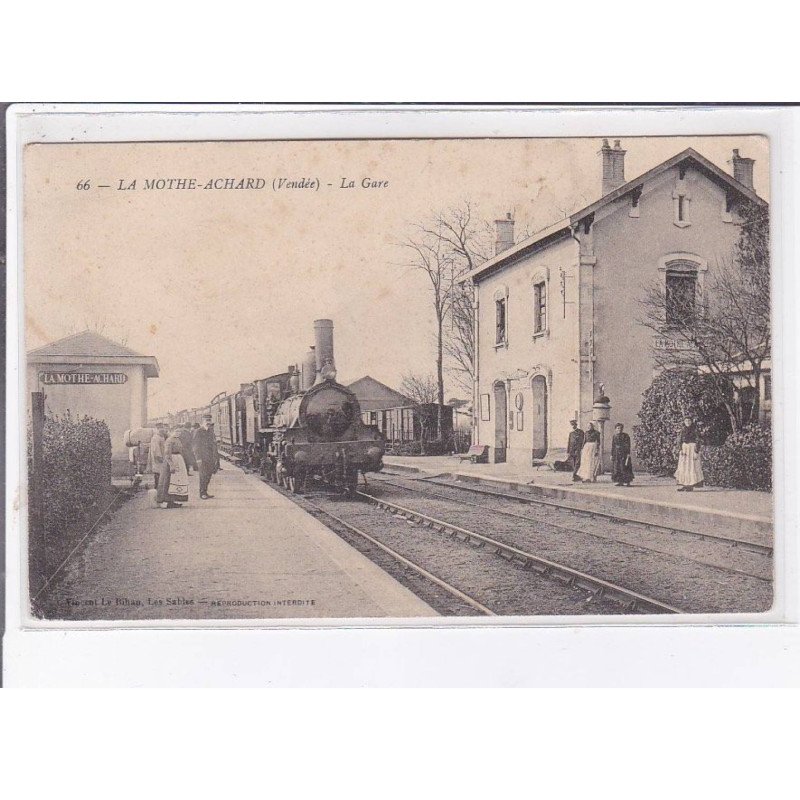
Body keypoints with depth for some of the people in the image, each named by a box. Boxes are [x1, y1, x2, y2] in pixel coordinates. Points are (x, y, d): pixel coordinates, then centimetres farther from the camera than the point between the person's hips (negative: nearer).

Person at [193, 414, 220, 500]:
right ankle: (202, 493, -4)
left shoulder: (211, 431, 15)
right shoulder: (198, 432, -6)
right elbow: (196, 446, -10)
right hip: (203, 458, -7)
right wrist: (198, 459, -15)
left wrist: (216, 457, 16)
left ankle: (205, 492, 15)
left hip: (210, 458, 7)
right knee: (203, 476, -8)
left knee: (208, 476, 8)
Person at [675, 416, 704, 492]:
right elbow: (679, 441, 10)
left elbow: (698, 441, -6)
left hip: (692, 448, -4)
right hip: (684, 449, 4)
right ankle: (682, 486, 0)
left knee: (692, 466, -6)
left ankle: (690, 486, -5)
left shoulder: (695, 430, -3)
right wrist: (681, 450, -5)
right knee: (682, 467, -1)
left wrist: (696, 452, -13)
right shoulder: (682, 430, 10)